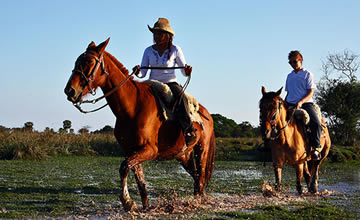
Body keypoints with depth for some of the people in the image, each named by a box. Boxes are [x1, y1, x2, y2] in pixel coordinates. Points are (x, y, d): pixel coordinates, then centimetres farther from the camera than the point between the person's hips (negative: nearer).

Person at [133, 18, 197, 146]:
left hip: (170, 83, -3)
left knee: (179, 95, -36)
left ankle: (189, 130, -40)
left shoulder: (175, 50, 4)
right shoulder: (149, 51, 10)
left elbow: (184, 72, 4)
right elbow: (143, 73, 7)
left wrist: (187, 71, -20)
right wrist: (138, 72, -16)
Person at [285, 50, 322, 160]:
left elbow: (310, 92, -4)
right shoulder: (289, 76, 20)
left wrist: (301, 102, -20)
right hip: (290, 104, 5)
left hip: (305, 104, -5)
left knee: (316, 123, -30)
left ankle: (316, 148, -18)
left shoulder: (307, 74, 4)